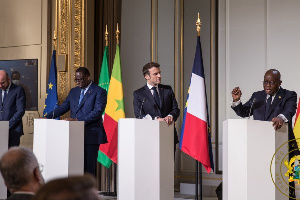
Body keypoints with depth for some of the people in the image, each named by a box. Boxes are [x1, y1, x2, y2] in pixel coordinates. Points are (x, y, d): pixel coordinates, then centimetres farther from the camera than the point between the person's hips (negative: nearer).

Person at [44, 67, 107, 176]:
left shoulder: (99, 92, -3)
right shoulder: (73, 91, 17)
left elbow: (97, 111, -14)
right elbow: (63, 107, 13)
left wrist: (78, 120, -24)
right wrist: (47, 117, -3)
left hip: (91, 135, -6)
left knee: (89, 166, -5)